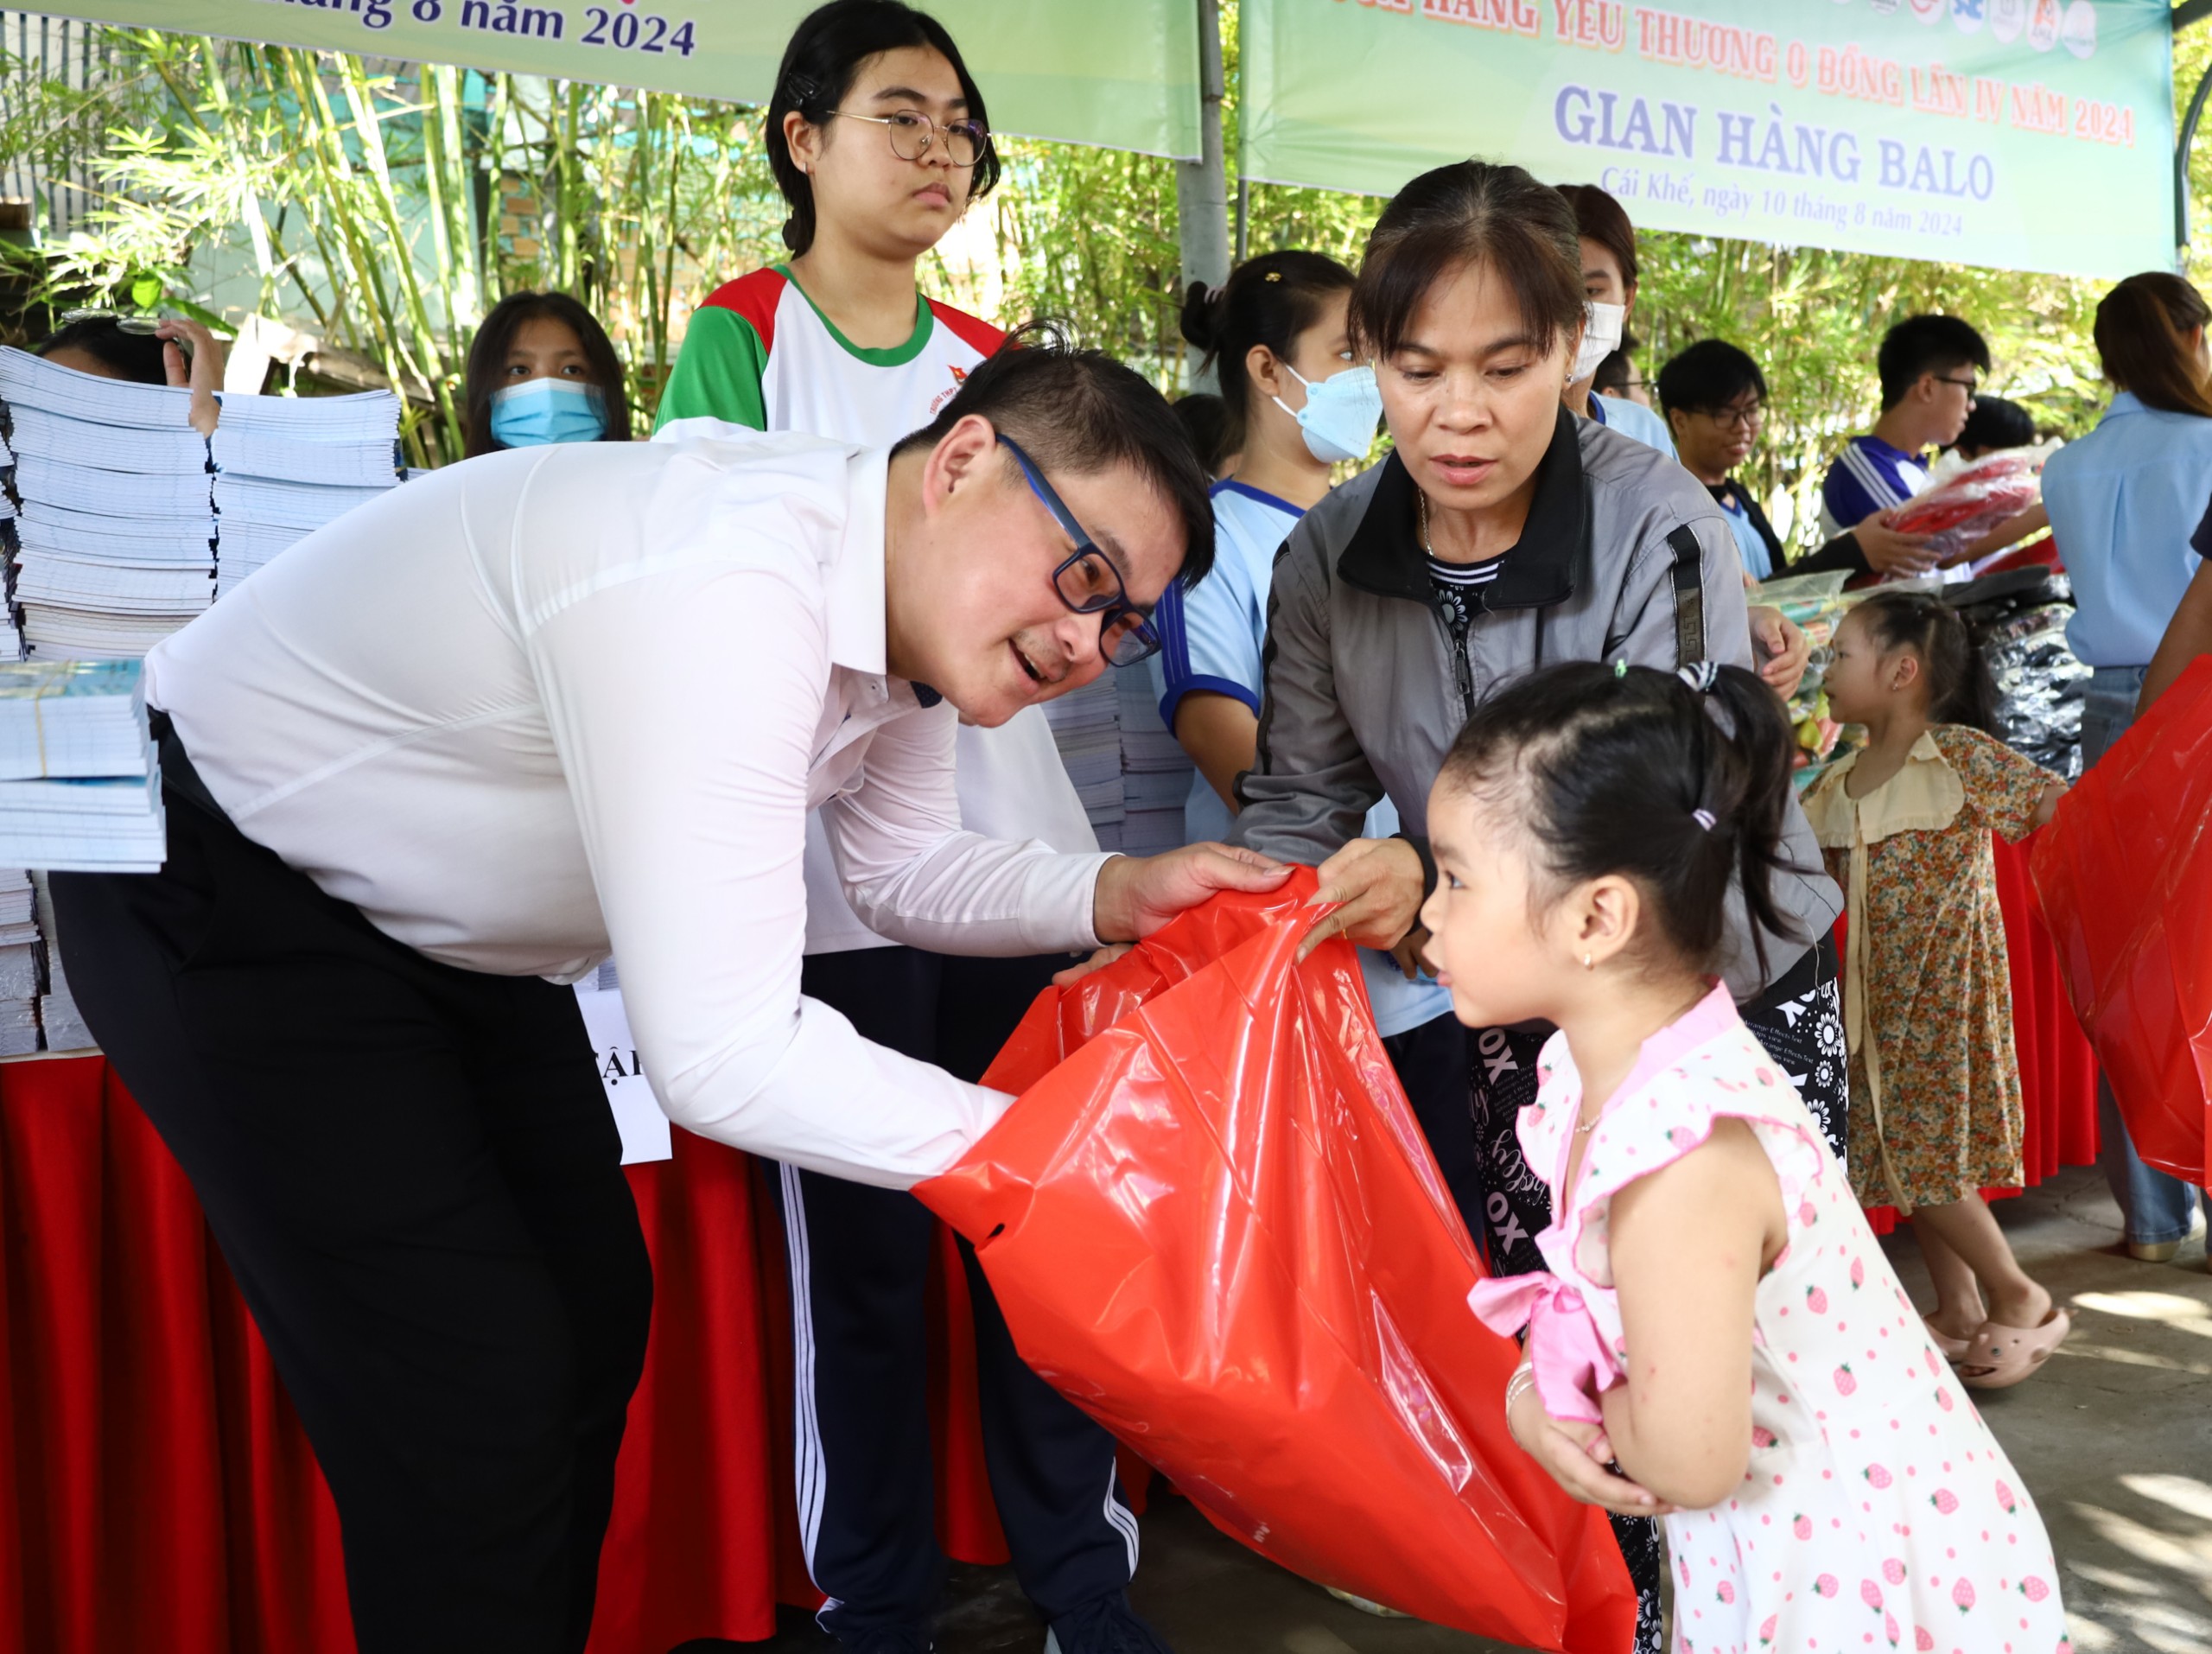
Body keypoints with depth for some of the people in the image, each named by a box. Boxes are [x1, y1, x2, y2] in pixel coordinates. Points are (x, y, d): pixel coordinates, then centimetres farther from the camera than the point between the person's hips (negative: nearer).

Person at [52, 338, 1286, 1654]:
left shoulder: (917, 602, -8)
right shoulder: (723, 592, -38)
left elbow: (902, 872, 5)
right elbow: (720, 1060, -39)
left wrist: (1116, 895, -12)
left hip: (450, 931, 9)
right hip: (227, 898, -9)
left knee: (591, 1323, 14)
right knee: (479, 1398, -9)